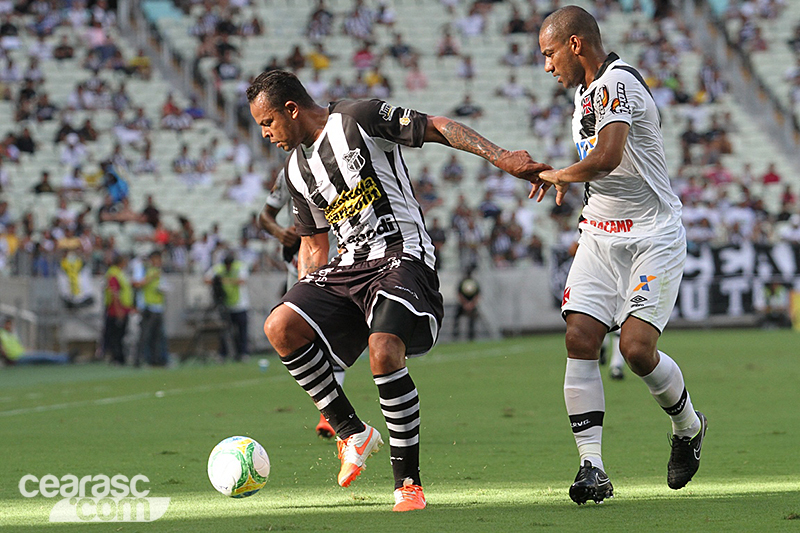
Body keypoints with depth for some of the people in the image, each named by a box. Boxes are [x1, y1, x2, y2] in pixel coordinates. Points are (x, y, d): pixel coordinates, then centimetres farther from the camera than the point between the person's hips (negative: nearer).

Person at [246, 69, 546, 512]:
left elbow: (437, 127, -9)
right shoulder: (296, 169, 16)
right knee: (279, 327, -18)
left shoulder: (357, 119, -6)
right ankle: (352, 433, -3)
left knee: (384, 353, -31)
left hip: (402, 259, -7)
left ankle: (409, 482, -17)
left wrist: (501, 157, -20)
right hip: (347, 267, 7)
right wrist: (305, 303, 15)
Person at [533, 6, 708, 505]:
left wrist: (558, 175, -13)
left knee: (637, 347, -15)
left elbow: (607, 157, -31)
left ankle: (689, 426, 14)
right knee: (581, 340, -8)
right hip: (600, 237, 8)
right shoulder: (587, 89, 14)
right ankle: (592, 467, -8)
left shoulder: (617, 83, -17)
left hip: (652, 236, -8)